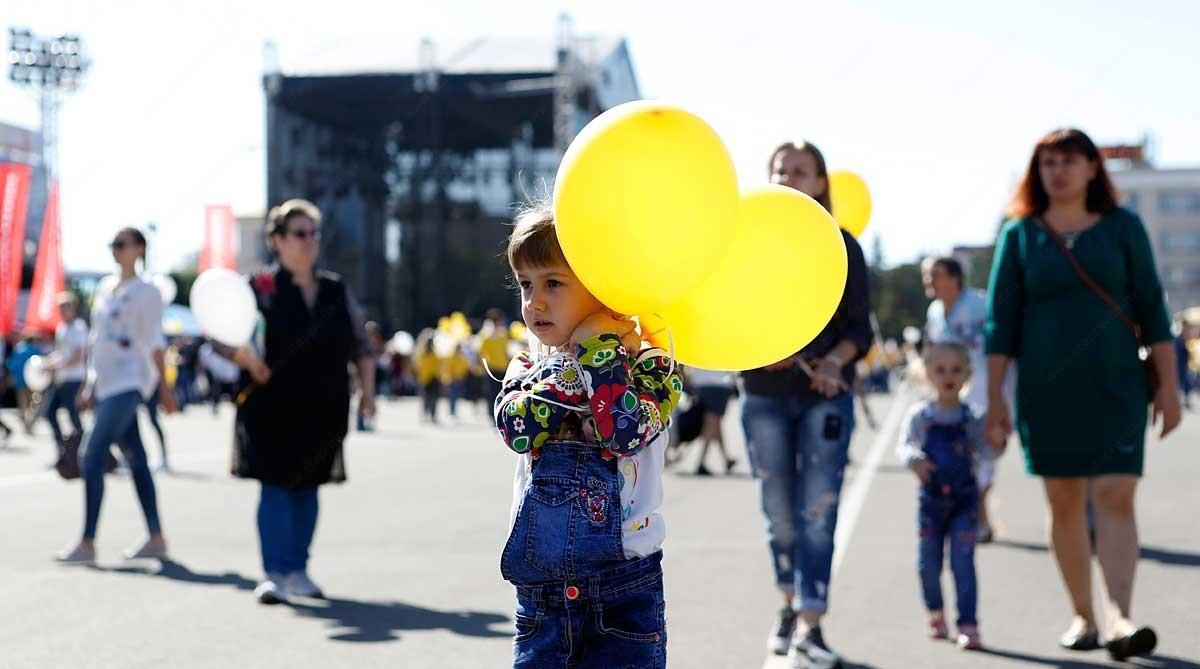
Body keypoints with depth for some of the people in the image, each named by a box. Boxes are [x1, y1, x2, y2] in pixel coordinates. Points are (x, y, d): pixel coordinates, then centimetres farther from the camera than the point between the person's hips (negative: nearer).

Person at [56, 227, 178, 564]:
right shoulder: (104, 287, 16)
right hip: (105, 383, 7)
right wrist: (88, 384, 19)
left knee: (92, 460, -13)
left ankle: (87, 543, -11)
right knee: (135, 460, 9)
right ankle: (156, 539, 14)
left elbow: (154, 342, -7)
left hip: (128, 383, -7)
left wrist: (163, 387, -9)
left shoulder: (146, 292, -4)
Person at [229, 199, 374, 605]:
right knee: (275, 487, -7)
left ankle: (298, 571, 22)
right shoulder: (261, 288, -4)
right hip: (273, 406, -4)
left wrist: (367, 390, 6)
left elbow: (361, 346, 15)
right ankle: (274, 574, -4)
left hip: (323, 408, 4)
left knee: (307, 487, 11)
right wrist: (248, 357, -28)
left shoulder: (336, 292, 10)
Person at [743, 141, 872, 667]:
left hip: (827, 394, -1)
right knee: (780, 514, 9)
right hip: (764, 394, 1)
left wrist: (835, 360, -19)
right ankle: (790, 606, 30)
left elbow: (859, 327, 1)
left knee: (817, 513, -8)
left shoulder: (842, 246, 3)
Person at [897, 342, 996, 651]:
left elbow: (984, 450, -4)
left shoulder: (971, 417, -1)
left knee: (963, 561, -7)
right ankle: (935, 612, 33)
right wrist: (914, 460, -27)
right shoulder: (920, 415, -2)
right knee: (928, 563, 8)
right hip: (931, 499, 1)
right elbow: (904, 445, -7)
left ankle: (968, 625, -1)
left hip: (964, 499, -1)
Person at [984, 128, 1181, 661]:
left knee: (1115, 498, -12)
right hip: (1046, 390, 1)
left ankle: (1120, 621, -19)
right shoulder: (1020, 235, 4)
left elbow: (1151, 308, 5)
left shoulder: (1123, 227, 4)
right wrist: (995, 398, -2)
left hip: (1115, 386, -1)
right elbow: (1000, 321, 3)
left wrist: (1168, 384, 0)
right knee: (1064, 503, 6)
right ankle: (1082, 617, 17)